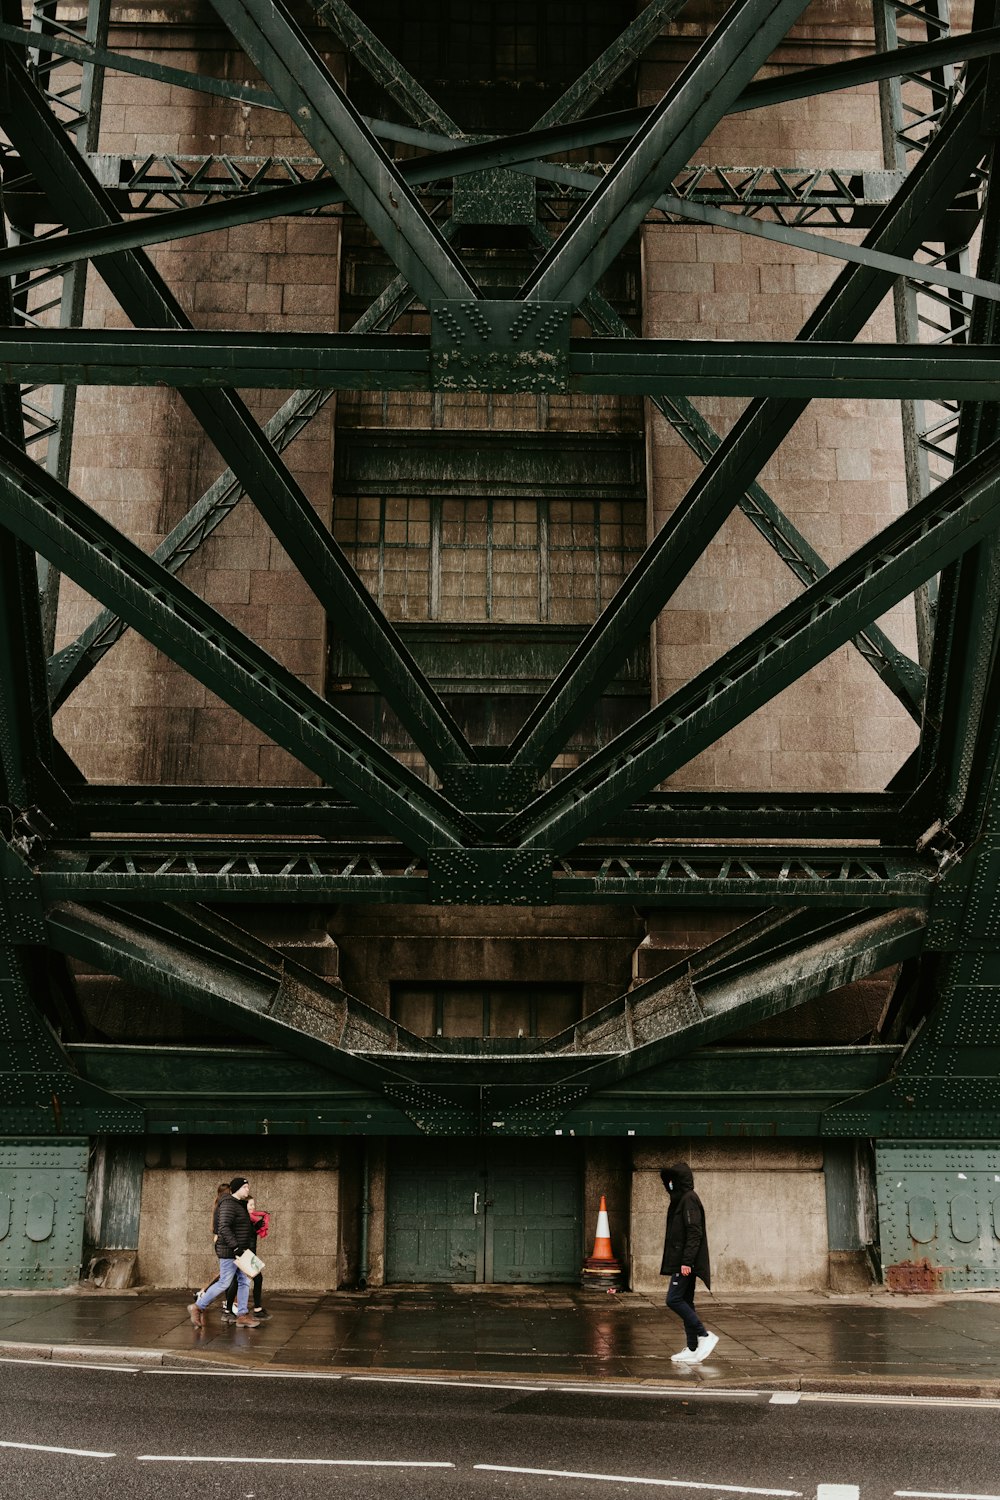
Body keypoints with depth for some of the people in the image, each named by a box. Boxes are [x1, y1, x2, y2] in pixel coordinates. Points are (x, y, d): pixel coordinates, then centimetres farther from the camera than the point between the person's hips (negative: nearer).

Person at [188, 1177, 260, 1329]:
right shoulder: (228, 1205, -16)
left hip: (239, 1250, 10)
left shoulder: (240, 1205, 15)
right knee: (224, 1283, -4)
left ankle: (242, 1315, 9)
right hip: (229, 1252, -10)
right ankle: (197, 1307, 9)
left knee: (245, 1282, 6)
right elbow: (224, 1228, -27)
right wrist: (236, 1247, -30)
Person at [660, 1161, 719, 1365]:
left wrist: (686, 1261, -24)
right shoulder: (681, 1199, 16)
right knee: (685, 1302, 10)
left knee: (674, 1299, -10)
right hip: (683, 1262, 10)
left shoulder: (689, 1199, -14)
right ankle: (693, 1350, 13)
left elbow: (694, 1233, -20)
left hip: (685, 1262, -10)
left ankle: (705, 1336, -6)